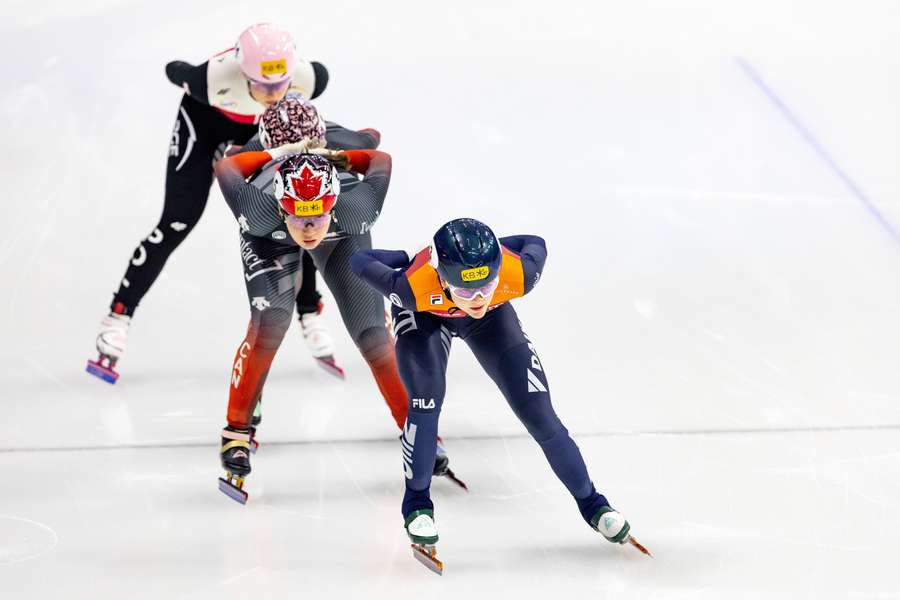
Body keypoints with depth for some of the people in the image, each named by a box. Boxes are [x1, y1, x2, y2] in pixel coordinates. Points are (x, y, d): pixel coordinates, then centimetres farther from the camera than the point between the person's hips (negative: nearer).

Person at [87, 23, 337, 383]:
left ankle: (308, 316, 15)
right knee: (178, 220, -11)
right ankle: (118, 317, -3)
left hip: (262, 130, 3)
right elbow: (174, 71, -19)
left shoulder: (309, 78, -36)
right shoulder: (216, 79, -43)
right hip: (205, 119, -3)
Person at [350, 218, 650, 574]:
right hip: (423, 316, -2)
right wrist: (412, 260, -14)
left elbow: (535, 245, -16)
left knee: (539, 413, -2)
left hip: (492, 318, 2)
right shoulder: (415, 286, -44)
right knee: (426, 401, -23)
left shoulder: (517, 274, -40)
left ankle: (591, 503, 16)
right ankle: (417, 502, 0)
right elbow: (360, 261, -26)